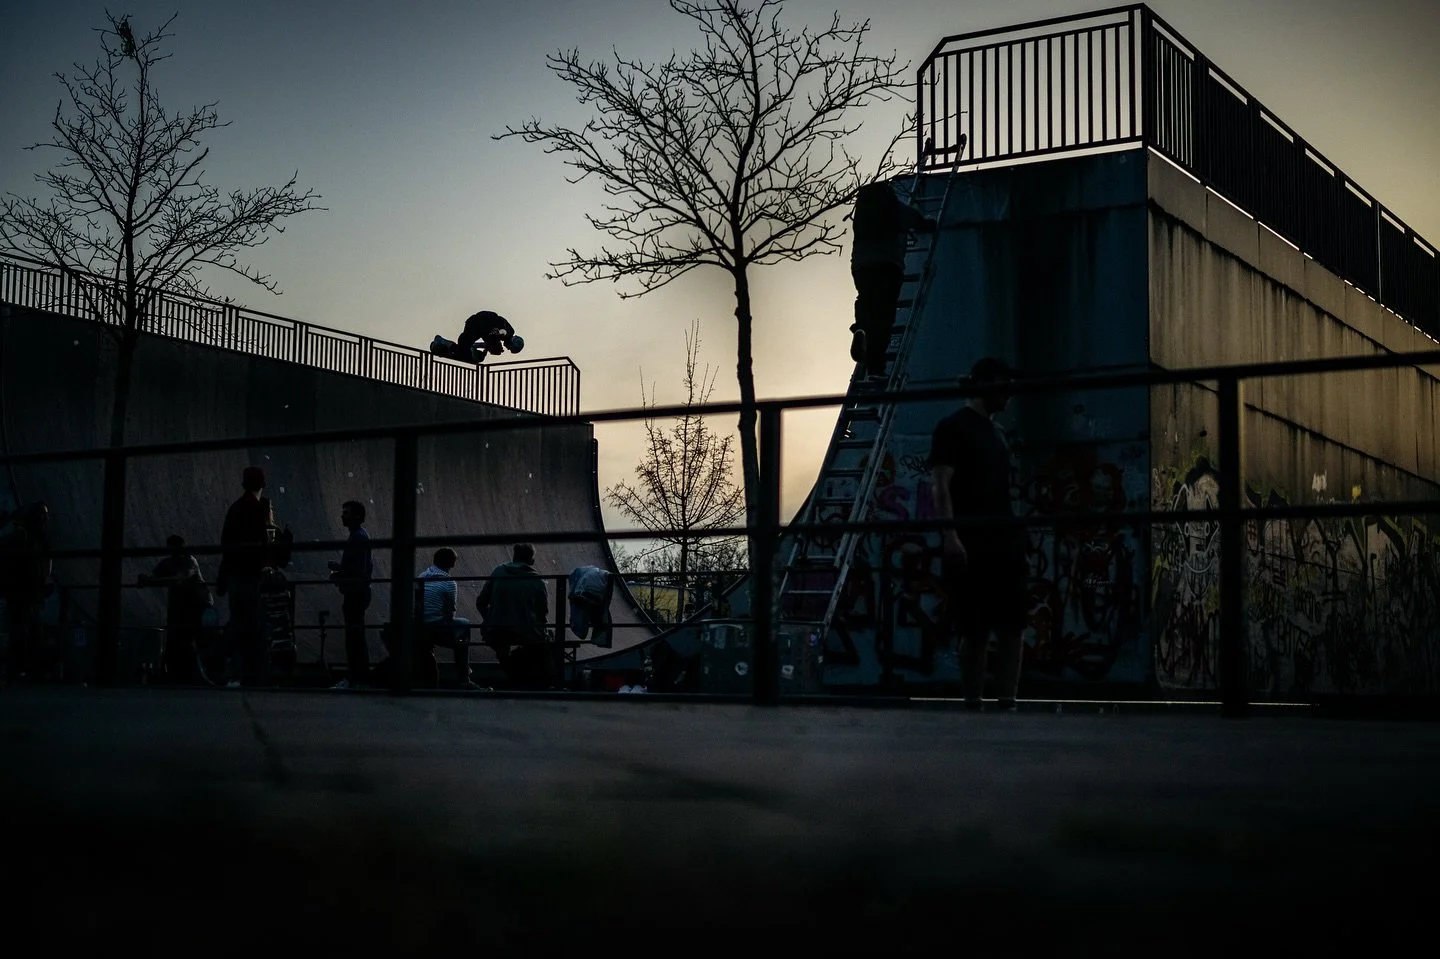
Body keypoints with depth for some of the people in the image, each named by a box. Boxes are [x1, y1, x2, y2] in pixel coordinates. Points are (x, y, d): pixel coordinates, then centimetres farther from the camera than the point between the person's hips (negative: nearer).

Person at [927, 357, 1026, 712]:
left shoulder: (995, 431, 21)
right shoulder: (953, 427, -2)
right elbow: (940, 484, -11)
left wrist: (1016, 535, 15)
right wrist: (950, 536, -21)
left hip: (1004, 543, 7)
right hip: (969, 545, -7)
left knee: (1012, 628, -1)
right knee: (974, 633, -3)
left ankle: (1007, 701, 0)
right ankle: (972, 702, 4)